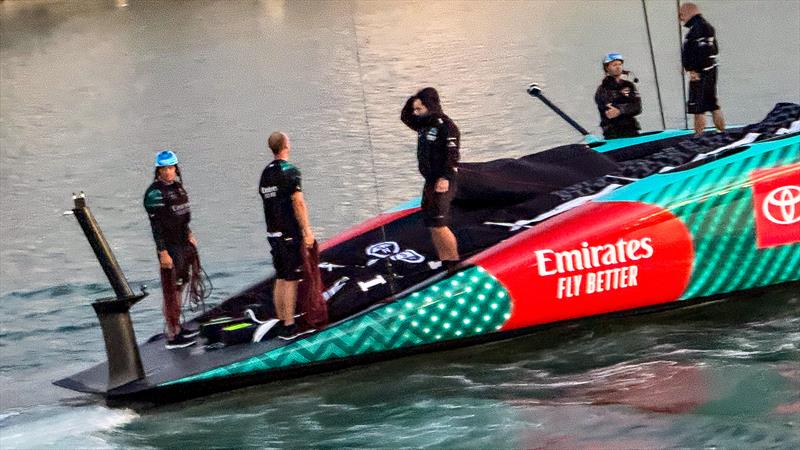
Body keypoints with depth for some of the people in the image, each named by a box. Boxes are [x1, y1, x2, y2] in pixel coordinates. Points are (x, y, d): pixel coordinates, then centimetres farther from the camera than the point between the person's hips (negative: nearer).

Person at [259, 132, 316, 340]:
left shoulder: (265, 173, 10)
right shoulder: (289, 171, -14)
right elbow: (298, 203, -18)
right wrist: (307, 231, -15)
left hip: (273, 233, 8)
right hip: (290, 233, -8)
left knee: (280, 279, 13)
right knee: (291, 280, -4)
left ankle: (282, 324, 17)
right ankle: (289, 327, -5)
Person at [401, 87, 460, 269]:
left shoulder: (445, 125, -14)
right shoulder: (424, 124, 13)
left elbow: (452, 153, -21)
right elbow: (405, 117, 26)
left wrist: (445, 178, -29)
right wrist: (412, 101, 8)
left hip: (443, 182, -10)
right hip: (430, 182, 10)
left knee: (438, 223, -14)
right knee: (430, 223, 10)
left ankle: (455, 263, -8)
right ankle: (445, 264, 15)